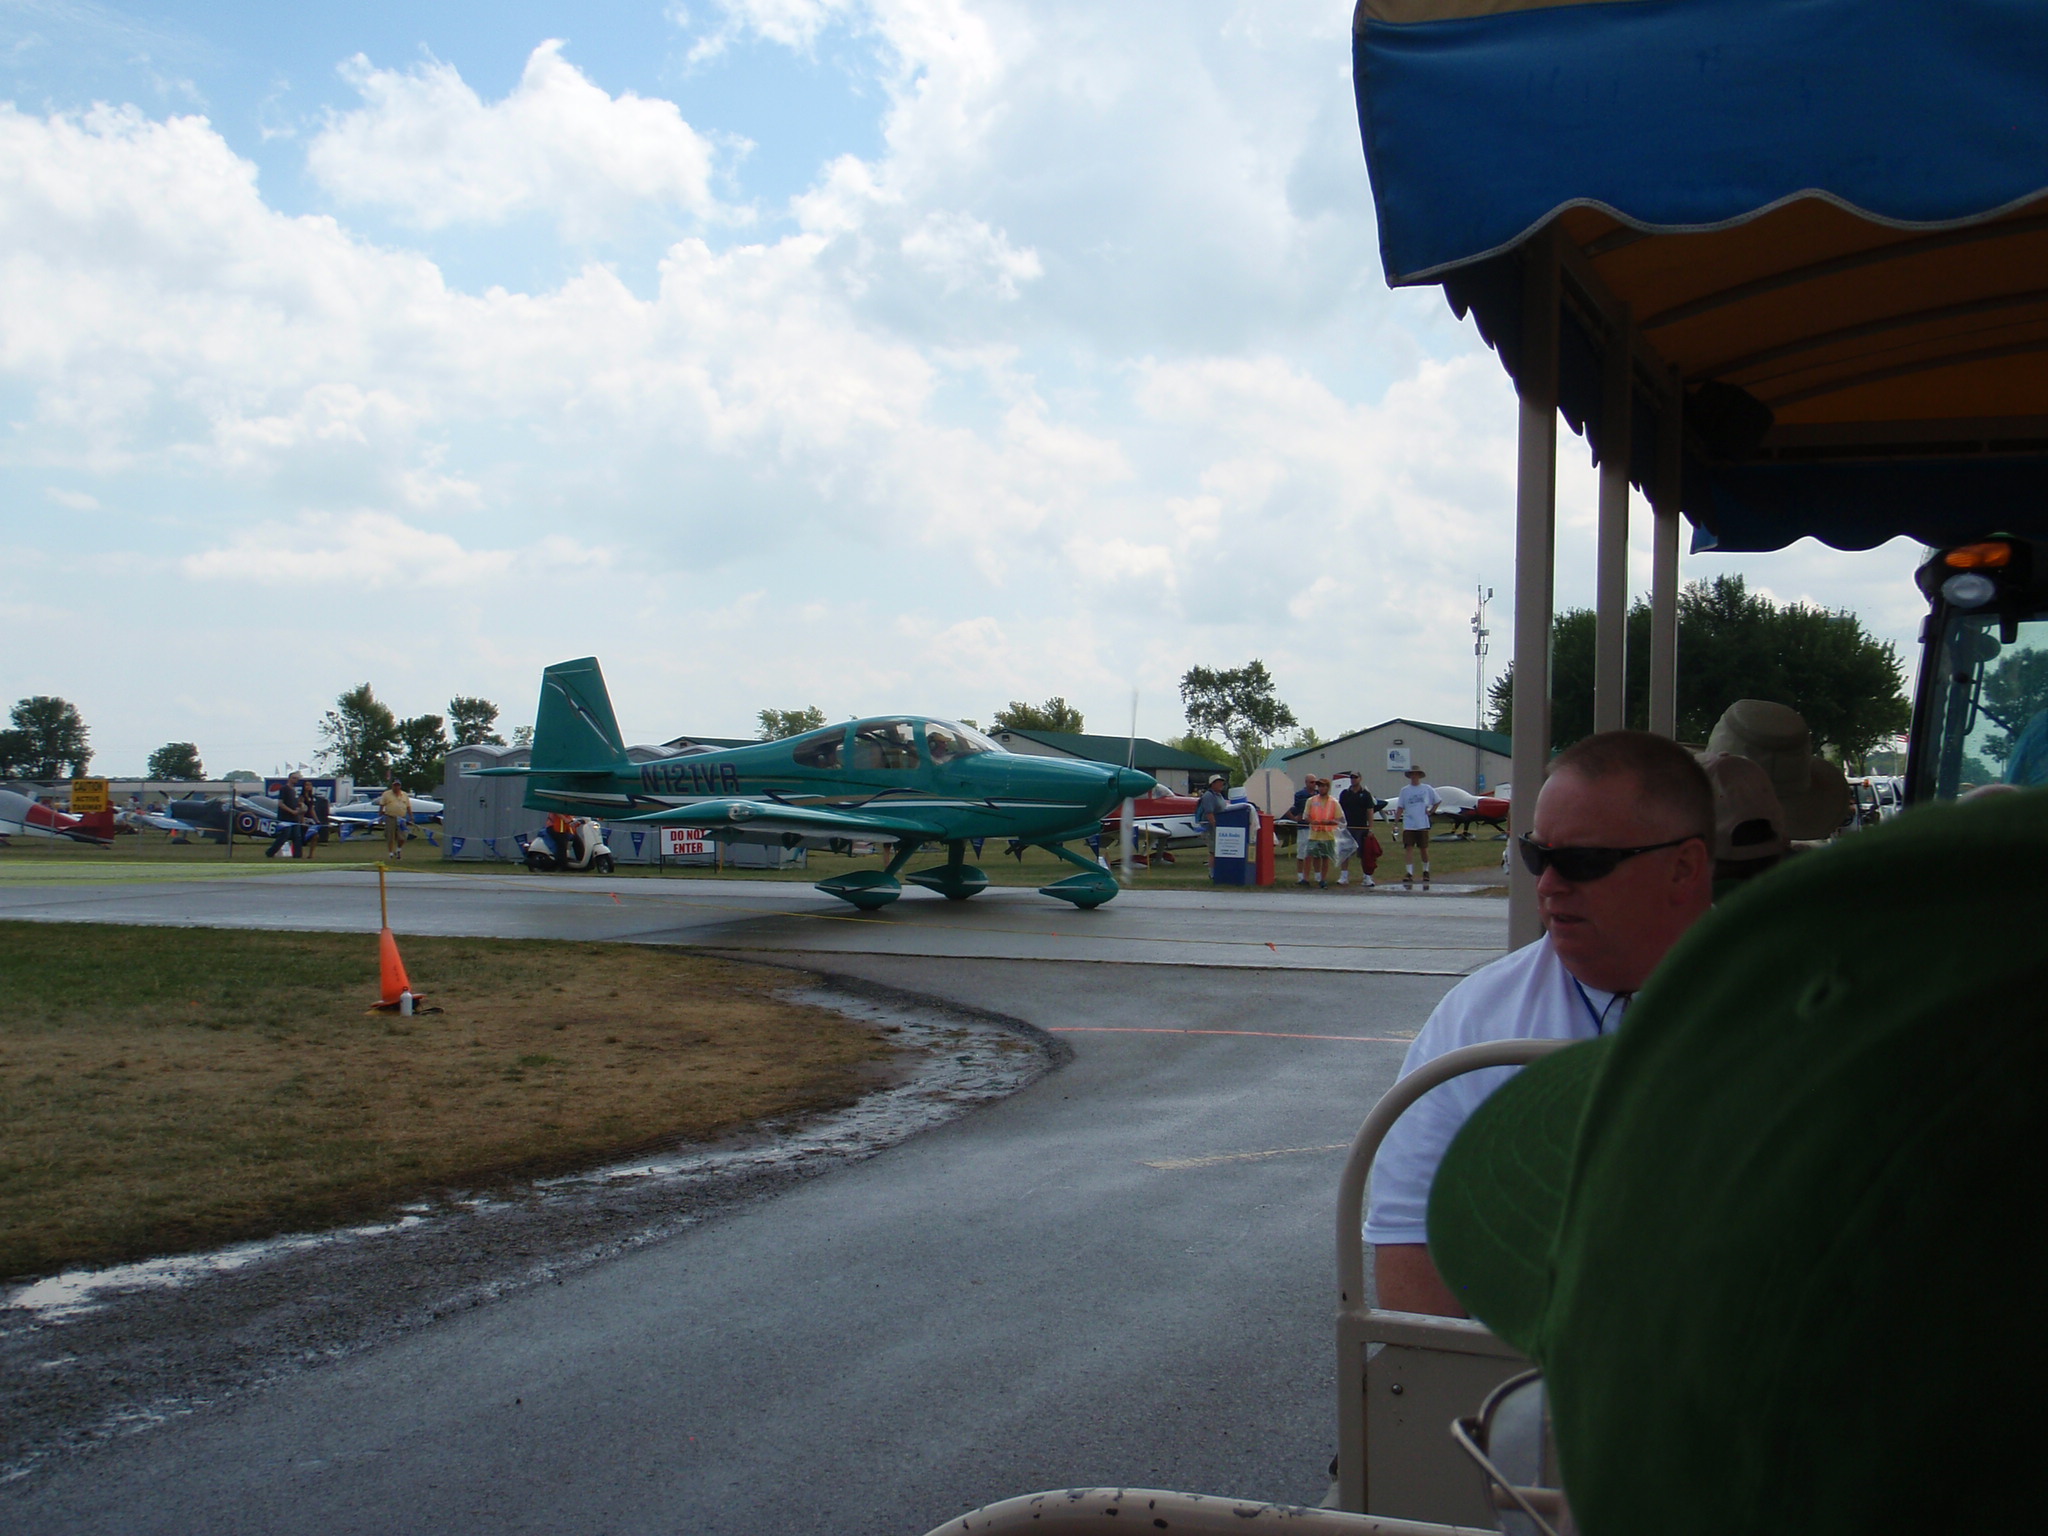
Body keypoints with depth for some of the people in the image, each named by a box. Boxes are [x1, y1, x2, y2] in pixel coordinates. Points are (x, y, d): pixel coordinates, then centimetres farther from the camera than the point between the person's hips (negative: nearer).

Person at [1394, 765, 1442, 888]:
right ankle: (1409, 874, -12)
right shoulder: (1404, 790, 5)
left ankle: (1426, 871, 26)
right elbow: (1400, 807, 8)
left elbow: (1438, 801, 15)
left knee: (1424, 849, 7)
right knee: (1409, 848, -9)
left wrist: (1431, 812, 3)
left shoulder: (1427, 789, 3)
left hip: (1422, 824, 0)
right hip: (1408, 824, 0)